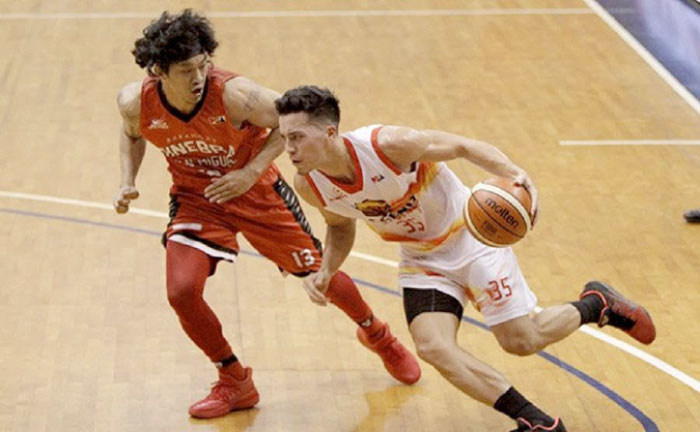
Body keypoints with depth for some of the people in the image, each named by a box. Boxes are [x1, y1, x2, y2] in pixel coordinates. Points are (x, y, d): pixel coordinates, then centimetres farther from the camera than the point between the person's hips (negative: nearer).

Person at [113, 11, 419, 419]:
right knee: (181, 291, -17)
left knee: (317, 268, 10)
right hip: (195, 199, 2)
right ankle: (236, 382, 9)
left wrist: (250, 173, -26)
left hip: (255, 190, -2)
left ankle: (377, 334, 42)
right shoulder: (136, 102, -21)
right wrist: (128, 182, -10)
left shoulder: (233, 93, -32)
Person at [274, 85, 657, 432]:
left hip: (470, 236, -5)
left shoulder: (388, 145, -32)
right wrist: (326, 269, -10)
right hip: (421, 260, 5)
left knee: (520, 341, -2)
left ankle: (596, 304, 28)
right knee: (432, 347, -17)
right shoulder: (308, 186, -15)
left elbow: (463, 146, -19)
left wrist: (515, 174, -37)